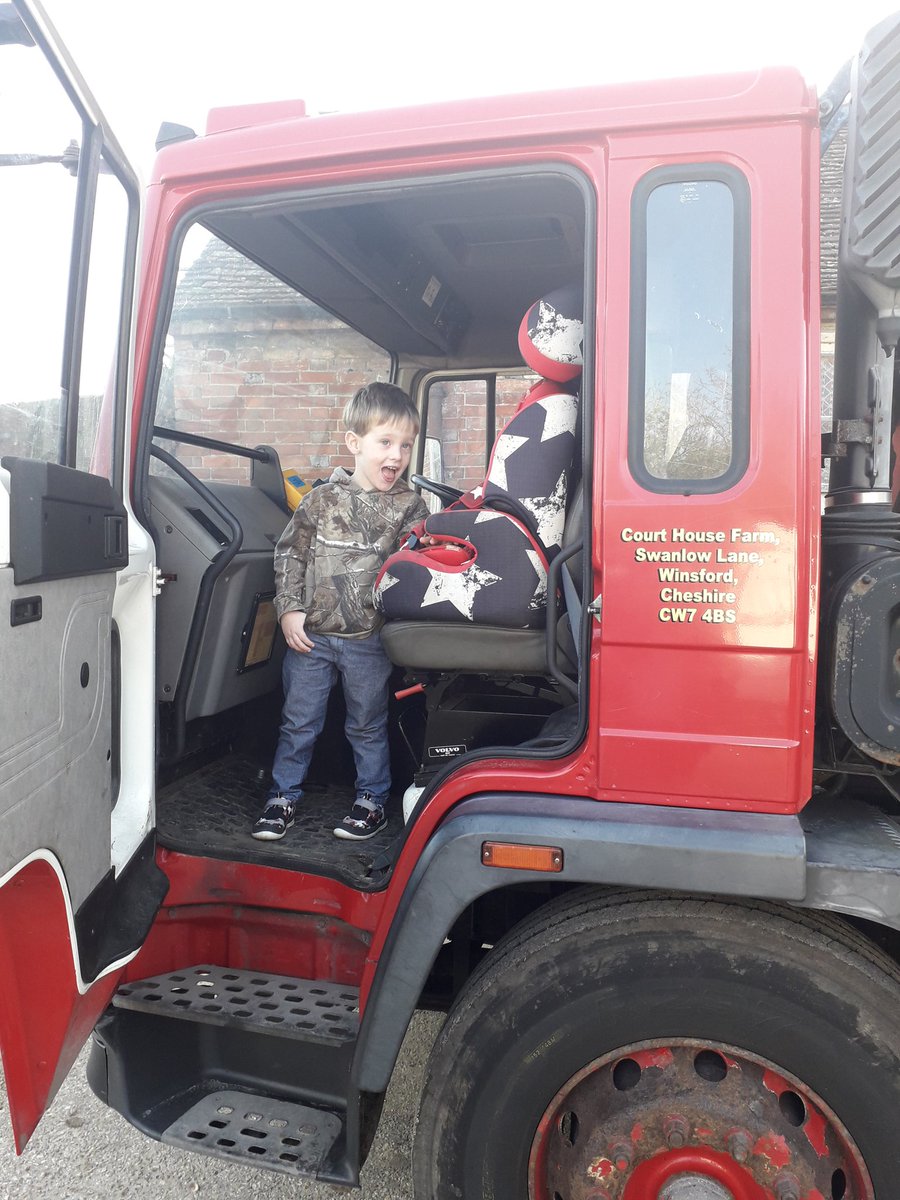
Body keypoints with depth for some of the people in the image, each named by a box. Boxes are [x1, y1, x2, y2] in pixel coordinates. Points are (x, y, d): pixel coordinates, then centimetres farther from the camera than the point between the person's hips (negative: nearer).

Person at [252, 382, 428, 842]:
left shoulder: (410, 507, -3)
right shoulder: (322, 500, -2)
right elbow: (289, 553, 3)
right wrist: (289, 609, -3)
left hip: (369, 640, -1)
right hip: (311, 634, 1)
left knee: (368, 723, 14)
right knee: (298, 720, 12)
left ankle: (372, 798, 31)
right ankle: (284, 795, 30)